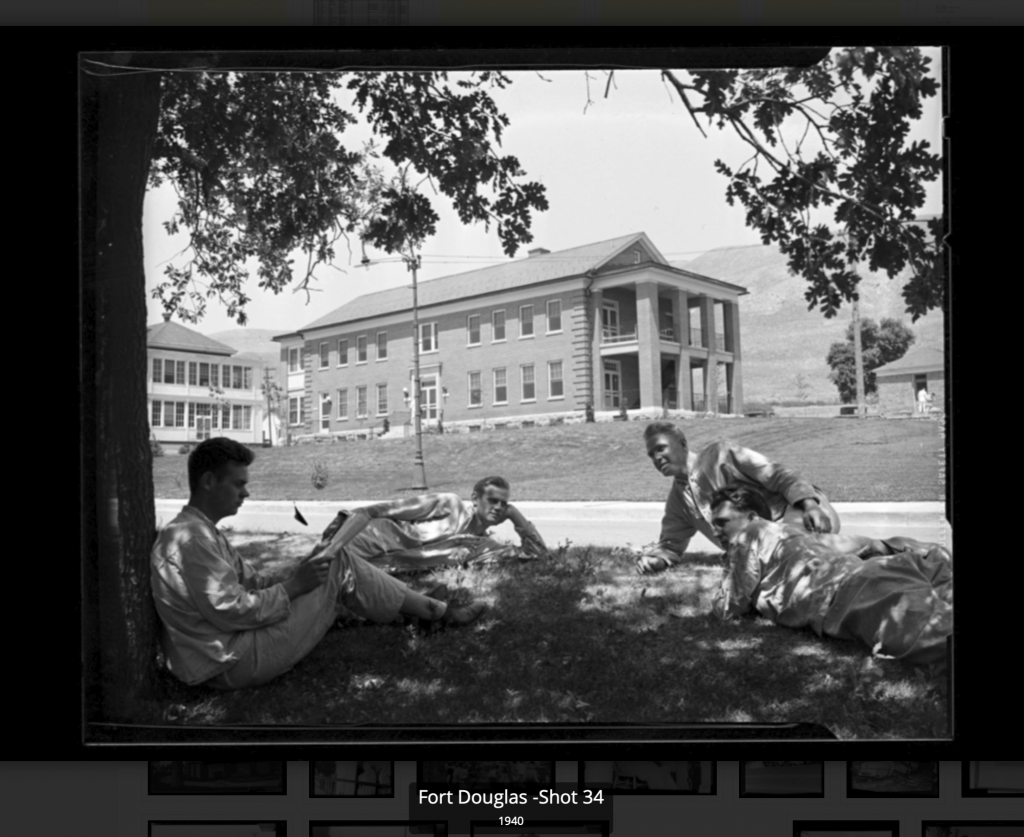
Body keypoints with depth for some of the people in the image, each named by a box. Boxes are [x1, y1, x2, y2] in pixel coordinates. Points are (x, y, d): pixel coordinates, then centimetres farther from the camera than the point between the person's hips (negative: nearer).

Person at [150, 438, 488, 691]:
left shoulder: (202, 531, 12)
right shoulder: (190, 539, -22)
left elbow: (250, 582, 13)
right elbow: (232, 612, -25)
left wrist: (296, 573, -3)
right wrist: (294, 584, -15)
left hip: (232, 647, 10)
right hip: (233, 664, -10)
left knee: (332, 563, 11)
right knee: (338, 565, -7)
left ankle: (420, 604, 23)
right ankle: (436, 612, 8)